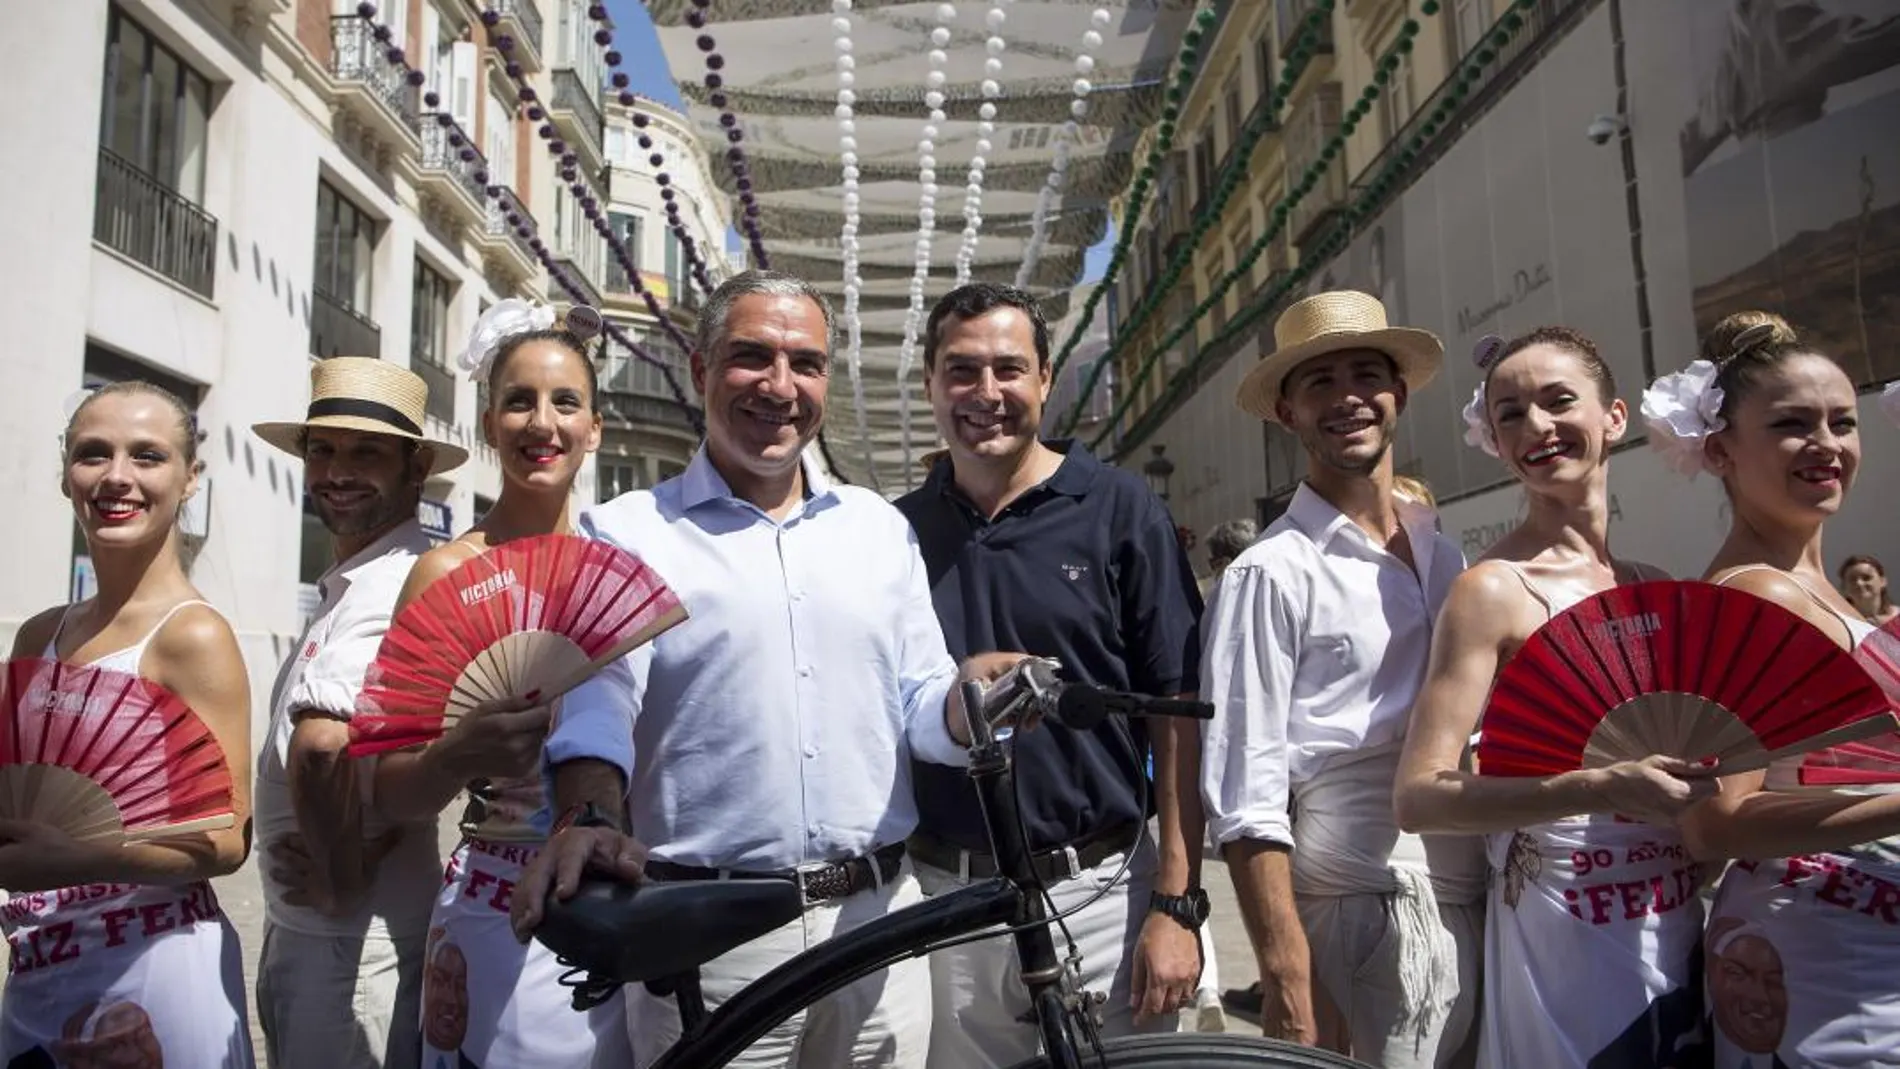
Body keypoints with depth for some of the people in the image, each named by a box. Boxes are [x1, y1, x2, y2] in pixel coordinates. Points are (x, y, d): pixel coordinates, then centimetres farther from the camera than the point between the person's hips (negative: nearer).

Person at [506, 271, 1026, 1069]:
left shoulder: (881, 527, 10)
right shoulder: (625, 534, 0)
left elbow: (921, 714, 8)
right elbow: (597, 704, -12)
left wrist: (969, 699, -14)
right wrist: (587, 820, -32)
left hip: (877, 924, 4)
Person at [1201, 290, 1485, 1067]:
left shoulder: (1446, 557, 10)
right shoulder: (1272, 572, -10)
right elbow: (1247, 803, -13)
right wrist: (1287, 982, -16)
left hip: (1477, 913, 6)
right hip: (1361, 924, -6)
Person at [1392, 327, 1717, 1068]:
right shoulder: (1494, 590, -14)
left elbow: (1698, 771, 17)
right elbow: (1419, 799, -21)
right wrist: (1603, 790, -29)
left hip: (1684, 943, 6)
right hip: (1563, 950, -6)